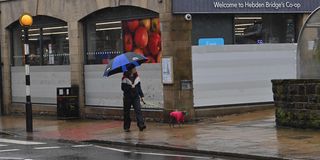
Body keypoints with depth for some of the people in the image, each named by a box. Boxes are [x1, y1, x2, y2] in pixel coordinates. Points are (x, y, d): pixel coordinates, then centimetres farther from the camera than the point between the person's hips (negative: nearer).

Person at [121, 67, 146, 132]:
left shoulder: (136, 77, 7)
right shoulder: (125, 78, -7)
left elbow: (139, 87, 13)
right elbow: (123, 87, -12)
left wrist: (141, 95, 9)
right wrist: (130, 87, -22)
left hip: (136, 97, 3)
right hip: (127, 97, -3)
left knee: (138, 110, -12)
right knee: (126, 112, 5)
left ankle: (141, 125, -21)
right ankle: (126, 127, 15)